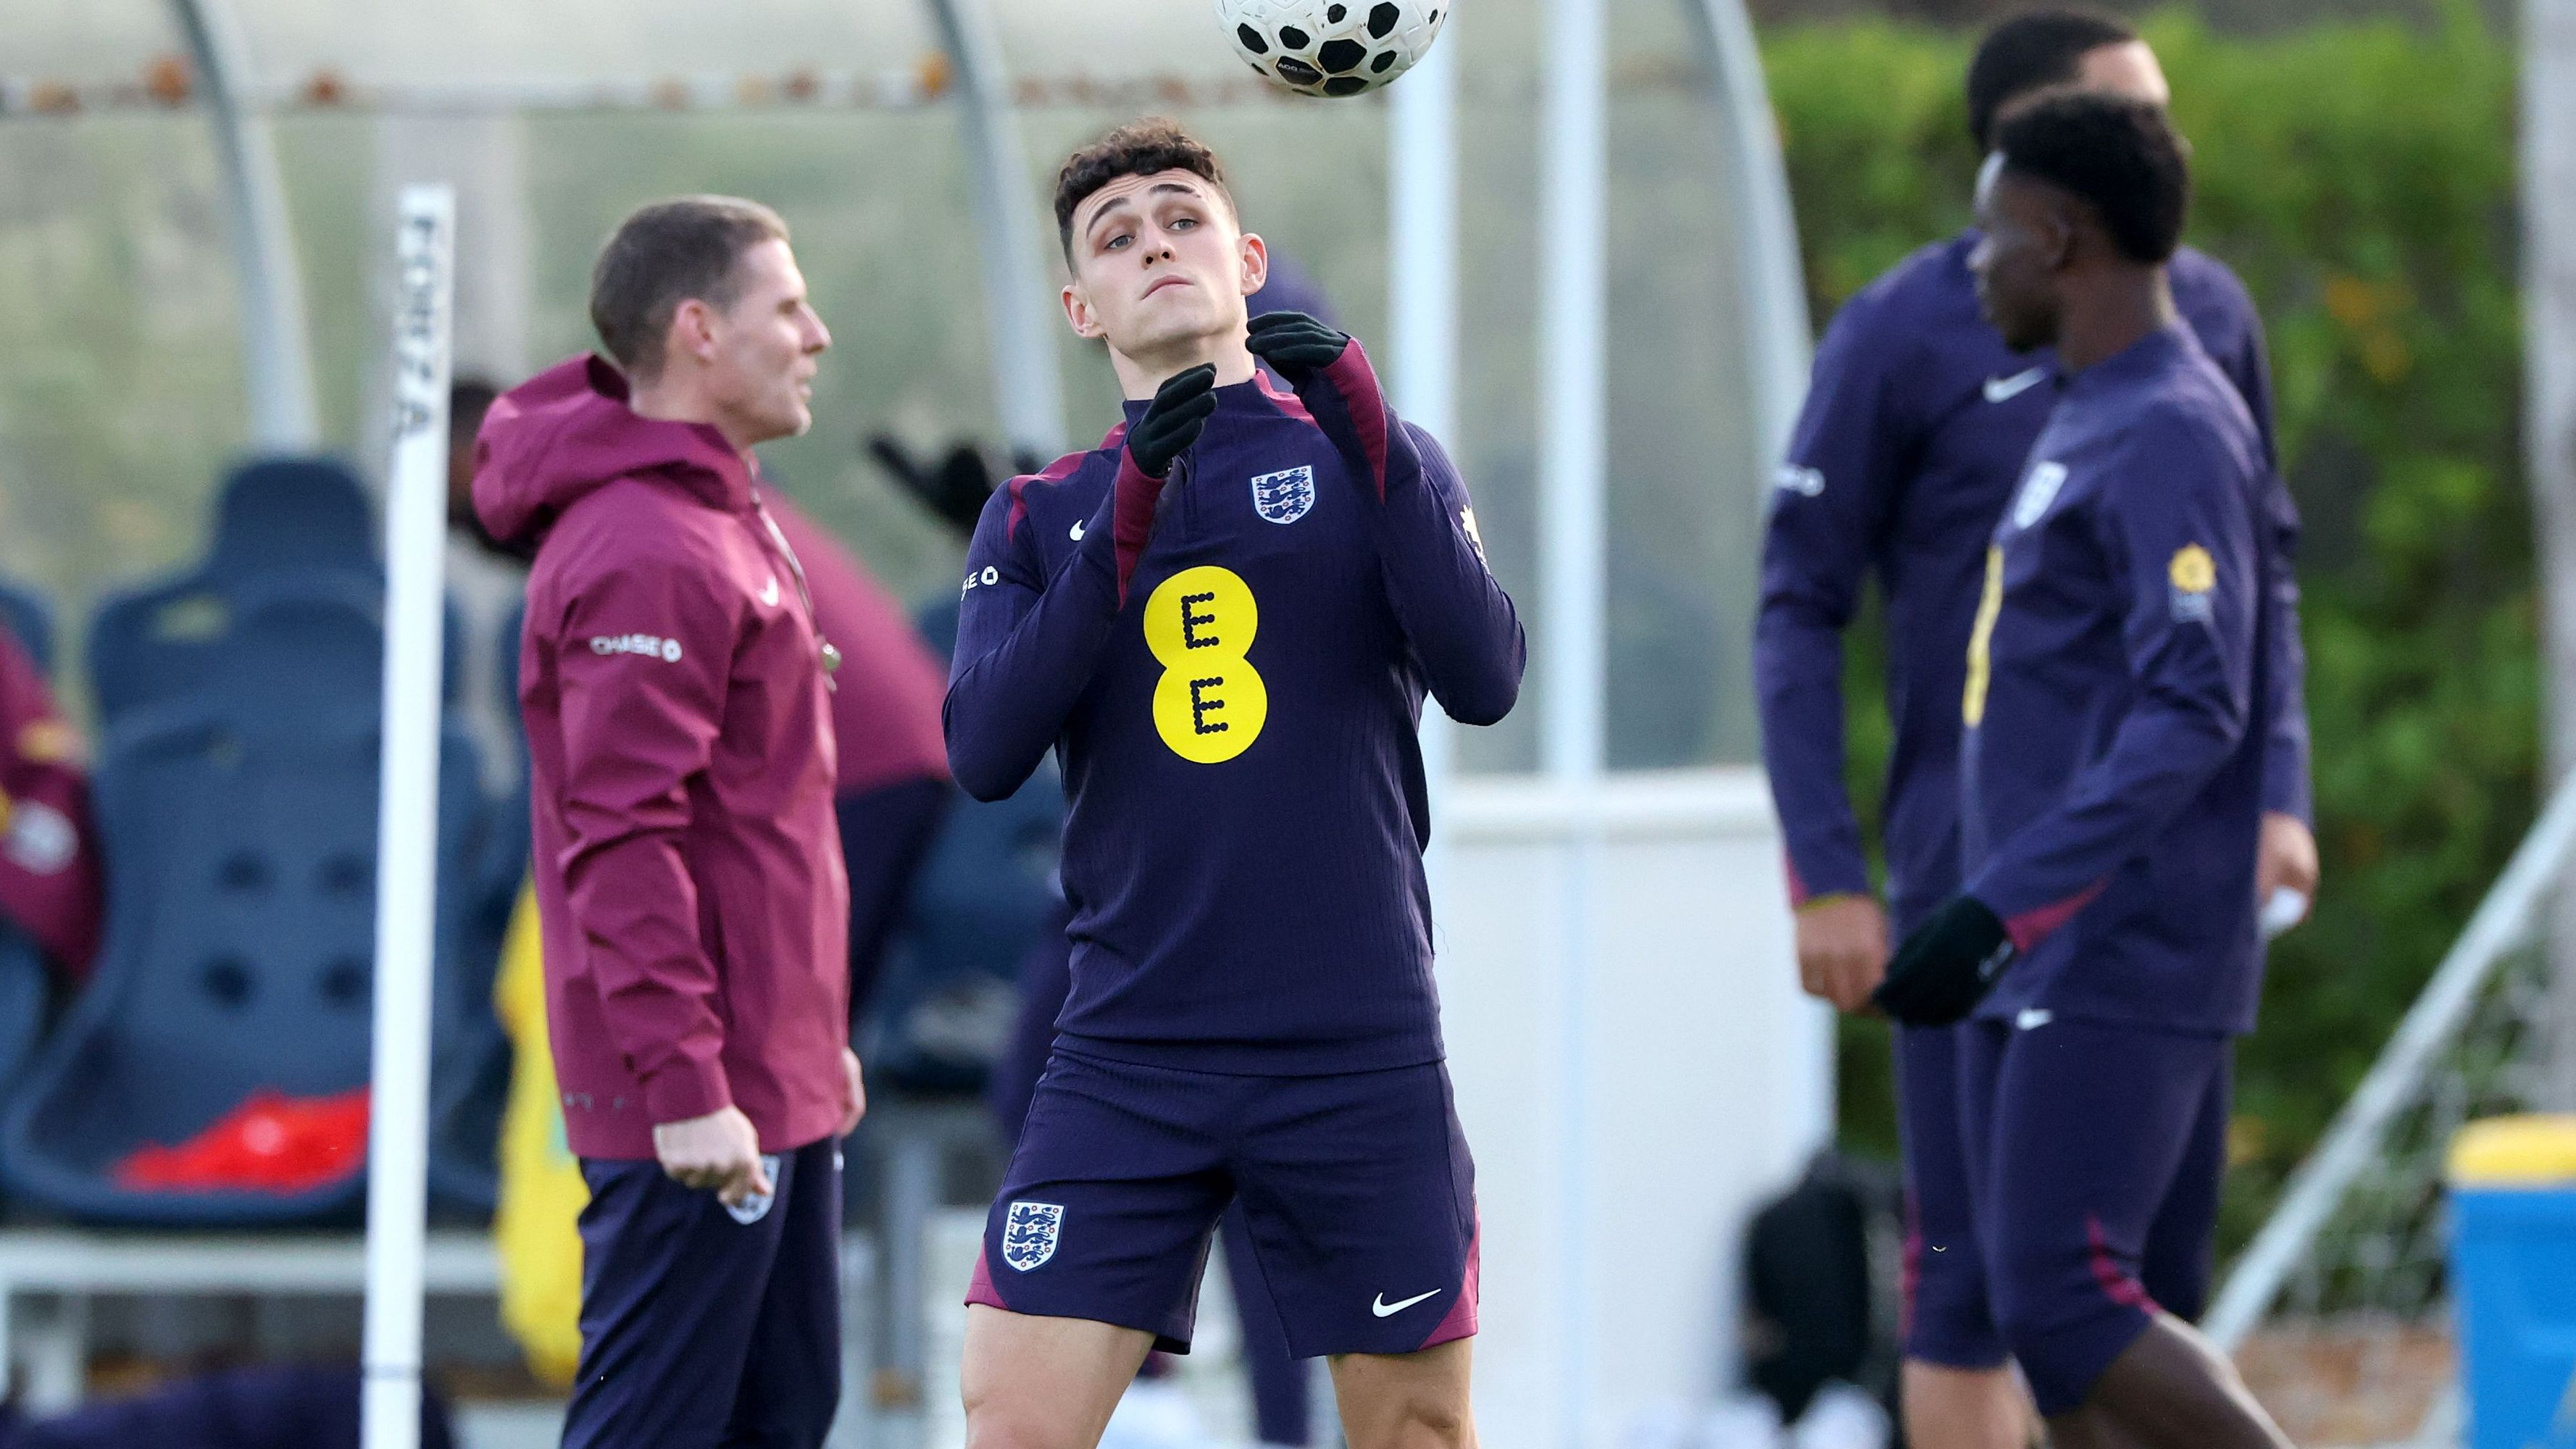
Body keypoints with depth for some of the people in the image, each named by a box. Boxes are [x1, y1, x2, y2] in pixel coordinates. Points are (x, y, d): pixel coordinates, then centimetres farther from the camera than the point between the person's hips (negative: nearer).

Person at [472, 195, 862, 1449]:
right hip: (697, 1107, -11)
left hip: (776, 1081, 11)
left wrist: (815, 1033, 22)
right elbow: (622, 847, -23)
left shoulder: (724, 525, 16)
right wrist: (683, 1086, -25)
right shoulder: (648, 557, -18)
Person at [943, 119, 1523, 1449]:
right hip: (1128, 1057, 1)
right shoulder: (1038, 517, 11)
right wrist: (1128, 520, -13)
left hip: (1359, 1054, -1)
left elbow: (1483, 681, -8)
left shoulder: (1372, 462, 8)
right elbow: (983, 753, -5)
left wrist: (1364, 429, -16)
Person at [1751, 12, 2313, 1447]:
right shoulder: (1905, 338, -5)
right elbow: (1800, 614, -3)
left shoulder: (2206, 313, 7)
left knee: (2161, 1264, 7)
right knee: (1978, 1272, -3)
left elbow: (2264, 576, 17)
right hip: (1983, 872, -4)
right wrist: (1827, 879, -8)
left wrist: (2281, 791, 5)